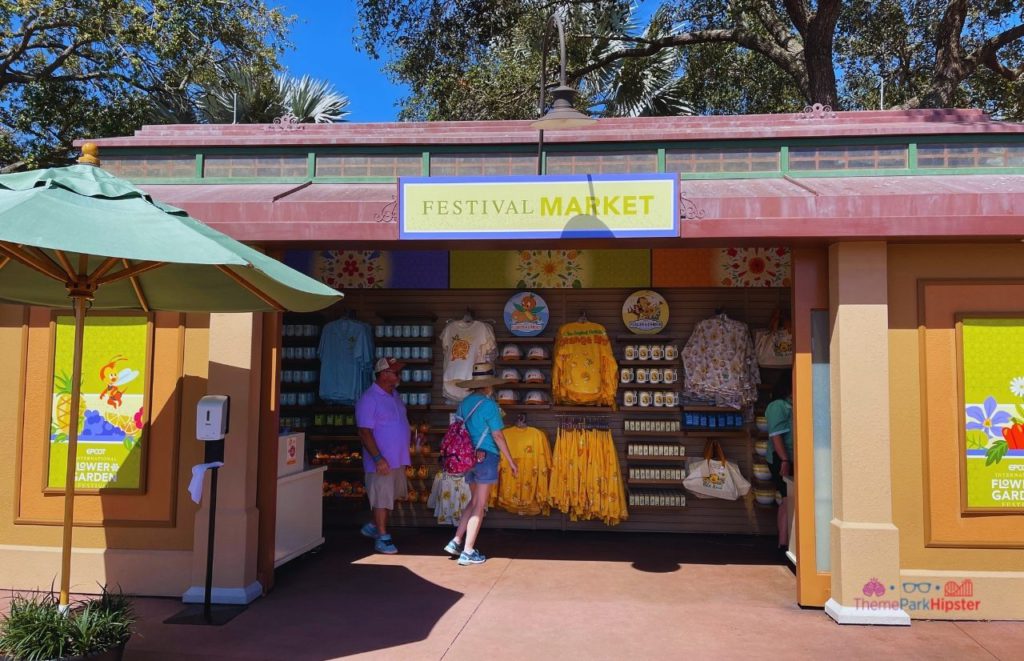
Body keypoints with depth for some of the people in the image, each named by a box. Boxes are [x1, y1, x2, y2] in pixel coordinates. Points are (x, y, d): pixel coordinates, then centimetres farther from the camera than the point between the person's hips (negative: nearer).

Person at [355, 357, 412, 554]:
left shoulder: (394, 394, 11)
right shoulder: (369, 399, -16)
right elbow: (365, 432, -20)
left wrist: (404, 455, 19)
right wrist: (378, 458, -24)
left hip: (398, 459, 9)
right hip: (382, 461, -8)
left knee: (391, 497, 18)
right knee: (382, 499, 0)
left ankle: (373, 527, 34)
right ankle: (382, 538, 11)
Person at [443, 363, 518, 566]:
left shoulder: (465, 403, 7)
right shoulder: (489, 404, -13)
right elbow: (498, 436, -12)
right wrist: (511, 461, -5)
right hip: (486, 457, -7)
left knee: (474, 502, 19)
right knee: (480, 506, 1)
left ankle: (456, 541, 13)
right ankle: (468, 552, 5)